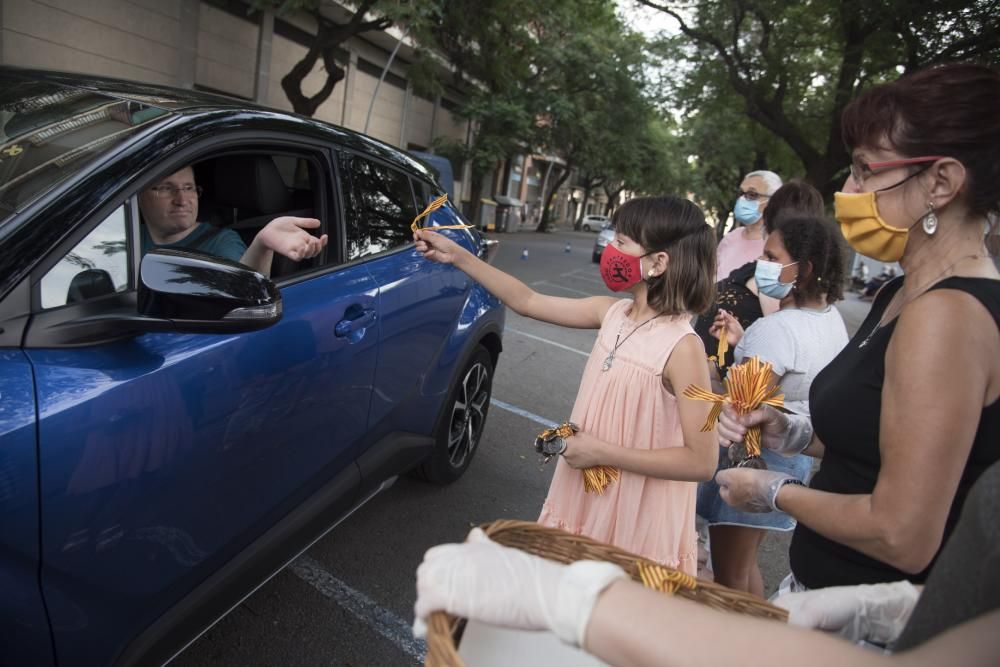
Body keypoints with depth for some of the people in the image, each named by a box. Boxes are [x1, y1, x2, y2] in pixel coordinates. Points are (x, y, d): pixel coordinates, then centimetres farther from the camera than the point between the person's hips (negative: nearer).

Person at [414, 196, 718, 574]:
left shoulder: (681, 347, -24)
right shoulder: (613, 313, -5)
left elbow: (701, 462, -23)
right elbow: (527, 302, 3)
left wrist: (602, 453, -22)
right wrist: (458, 256, 0)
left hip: (637, 520, -6)